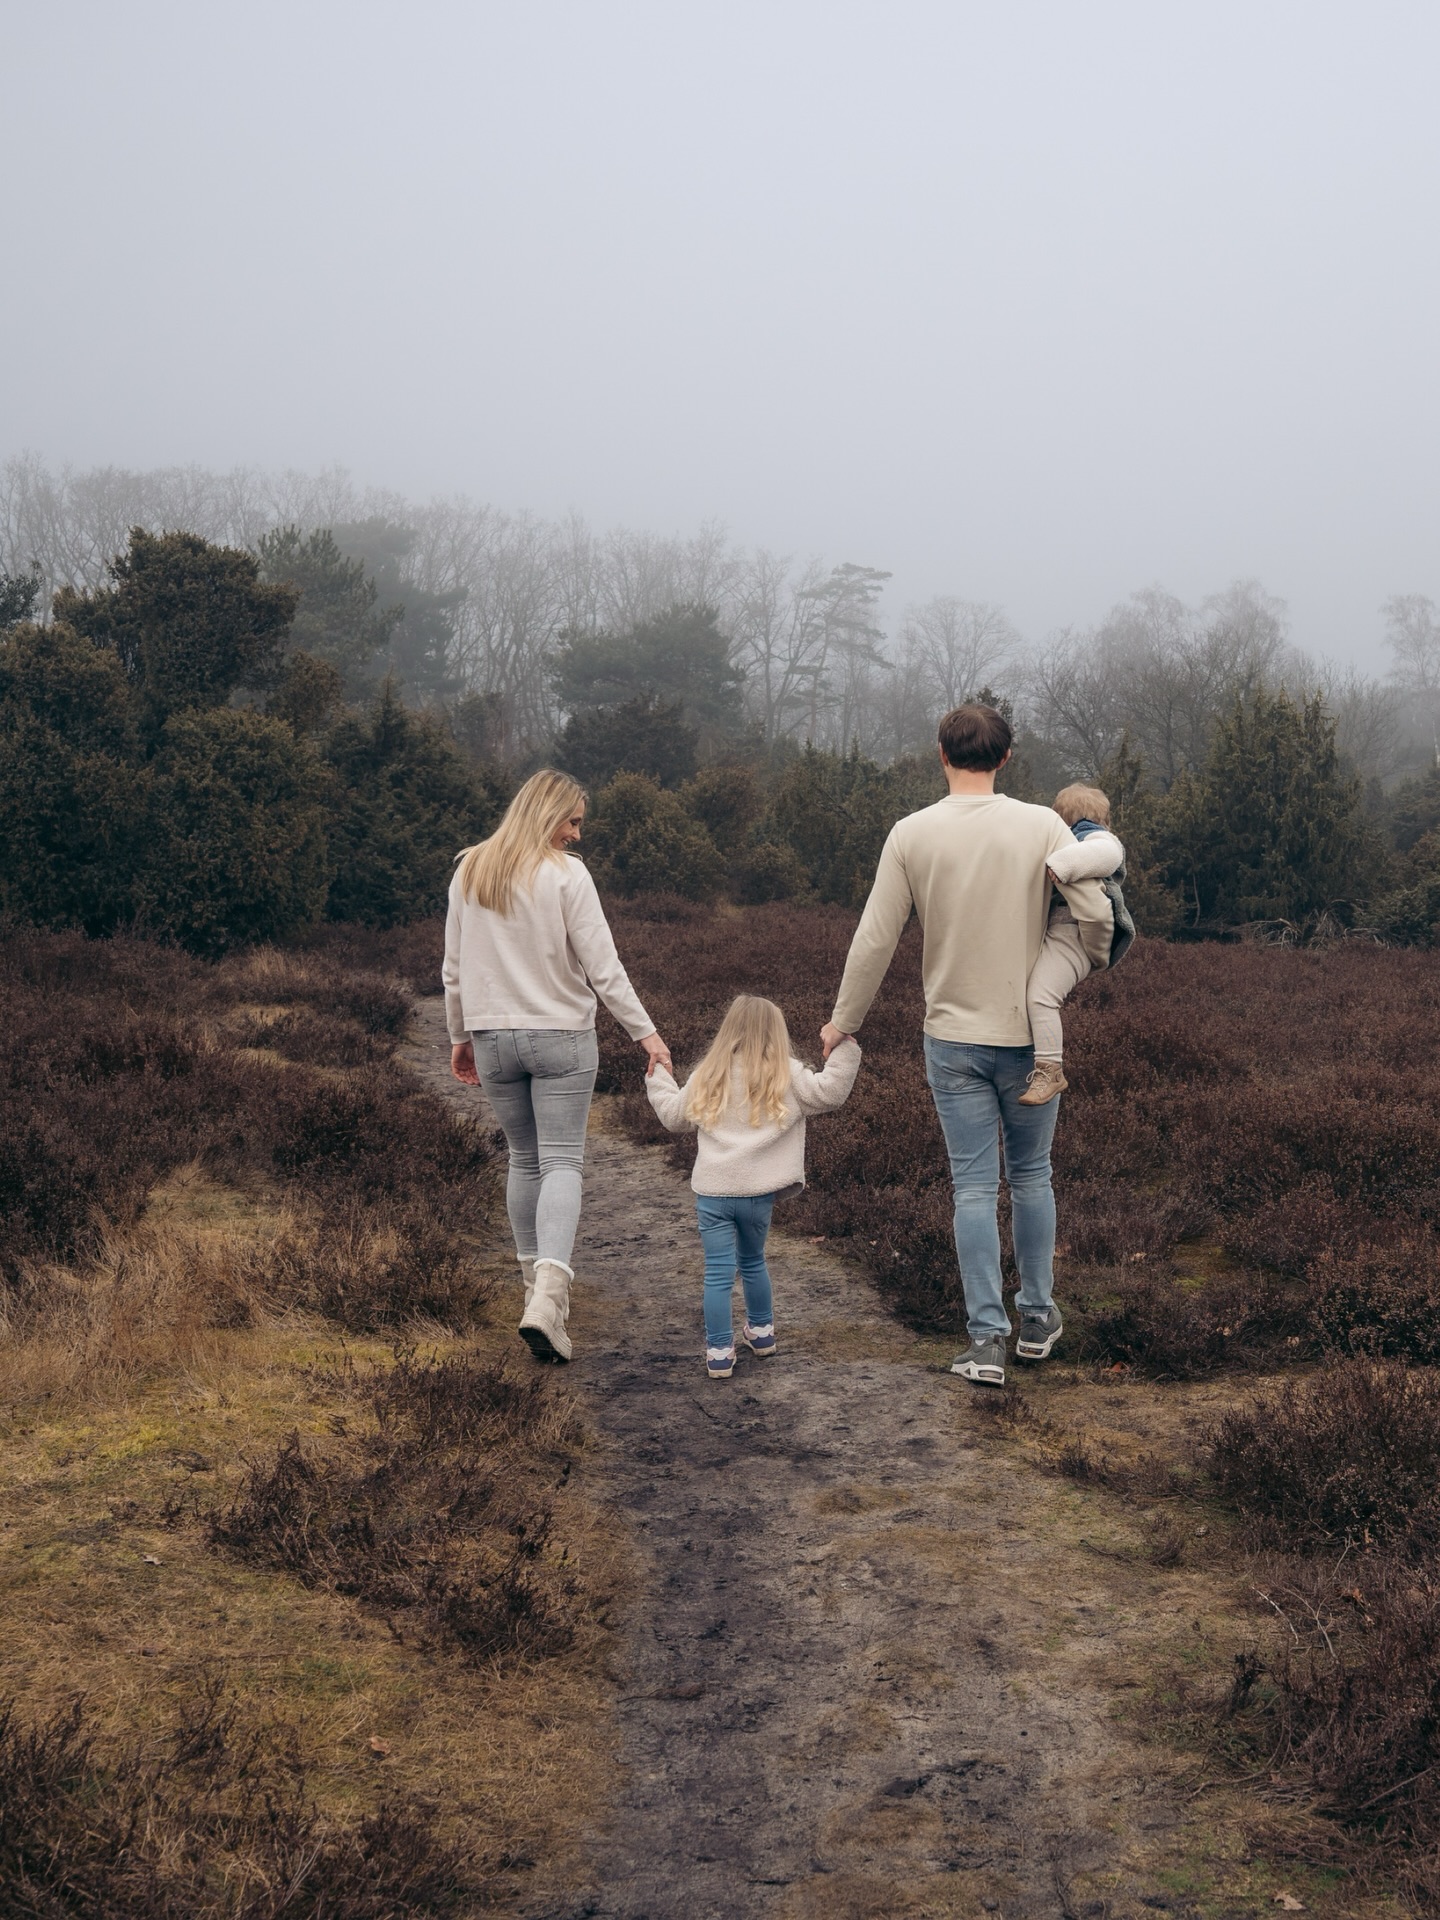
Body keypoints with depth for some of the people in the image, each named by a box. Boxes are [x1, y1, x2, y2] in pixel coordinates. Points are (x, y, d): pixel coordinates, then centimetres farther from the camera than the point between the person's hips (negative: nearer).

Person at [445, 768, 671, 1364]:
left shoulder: (469, 873, 5)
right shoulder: (565, 876, -11)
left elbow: (454, 969, 10)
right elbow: (603, 967, -12)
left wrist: (461, 1036, 20)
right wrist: (645, 1032, -7)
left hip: (493, 1039, 5)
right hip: (561, 1036, -5)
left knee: (524, 1160, 17)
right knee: (561, 1162, -4)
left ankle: (537, 1286, 23)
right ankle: (547, 1293, -20)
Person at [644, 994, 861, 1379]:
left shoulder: (707, 1077, 8)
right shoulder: (786, 1075, -1)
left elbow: (674, 1116, 18)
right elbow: (829, 1092, -9)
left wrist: (659, 1079, 35)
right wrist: (844, 1050, -1)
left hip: (711, 1189, 0)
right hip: (757, 1190, 0)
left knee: (718, 1273, 0)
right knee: (752, 1261, 22)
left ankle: (719, 1353, -3)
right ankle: (761, 1331, 38)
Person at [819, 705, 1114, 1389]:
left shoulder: (911, 834, -6)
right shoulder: (1041, 826, -8)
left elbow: (874, 939, -4)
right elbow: (1095, 913, -9)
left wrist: (843, 1021, 9)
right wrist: (1094, 960, 15)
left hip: (952, 1037, 0)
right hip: (1030, 1032, 0)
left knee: (973, 1186, 5)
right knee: (1030, 1176, 16)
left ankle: (987, 1338, 2)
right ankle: (1037, 1318, 26)